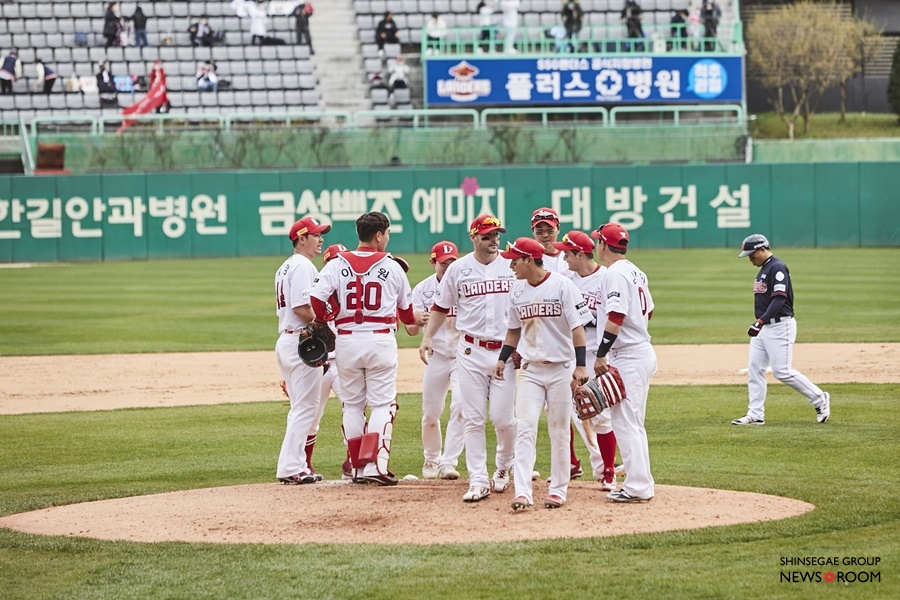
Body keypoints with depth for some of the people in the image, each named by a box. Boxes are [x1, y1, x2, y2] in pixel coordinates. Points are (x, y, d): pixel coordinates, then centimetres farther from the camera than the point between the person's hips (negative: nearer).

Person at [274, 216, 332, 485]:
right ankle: (290, 467, -10)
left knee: (300, 407, 15)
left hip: (285, 341, 10)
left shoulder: (285, 268, 19)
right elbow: (301, 308, -21)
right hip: (302, 340, -10)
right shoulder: (303, 266, -12)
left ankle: (295, 466, 16)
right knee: (305, 406, -8)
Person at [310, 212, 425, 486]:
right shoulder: (392, 267, 0)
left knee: (352, 404, 12)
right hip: (381, 338, -2)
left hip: (346, 339, 2)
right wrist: (415, 320, 36)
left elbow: (315, 300, -10)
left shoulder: (337, 265, 0)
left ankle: (358, 468, 14)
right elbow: (405, 309, 13)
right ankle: (375, 464, -11)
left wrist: (324, 322, 11)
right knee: (382, 404, 2)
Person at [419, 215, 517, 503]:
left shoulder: (513, 264, 3)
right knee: (473, 419, -1)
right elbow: (441, 306, 14)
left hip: (505, 350, -1)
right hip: (471, 351, 1)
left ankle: (504, 466, 24)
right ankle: (478, 480, 3)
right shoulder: (458, 269, 4)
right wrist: (427, 337, 2)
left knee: (503, 417, -4)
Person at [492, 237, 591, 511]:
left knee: (559, 431, 3)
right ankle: (522, 492, -13)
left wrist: (581, 365, -17)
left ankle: (558, 489, 14)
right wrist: (502, 358, 9)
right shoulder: (517, 291, 6)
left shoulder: (562, 286, -10)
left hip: (561, 369, -4)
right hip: (530, 369, 4)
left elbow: (577, 327, -11)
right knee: (525, 428, -8)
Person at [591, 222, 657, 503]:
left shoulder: (615, 274, -15)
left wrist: (601, 355, -21)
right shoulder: (636, 272, 15)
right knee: (632, 422, 15)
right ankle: (641, 482, 18)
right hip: (644, 352, 10)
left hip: (628, 357, -10)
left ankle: (637, 487, -8)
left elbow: (615, 319, -23)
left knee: (625, 421, -8)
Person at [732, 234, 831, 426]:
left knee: (782, 371, -11)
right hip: (763, 327, 10)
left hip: (779, 326, -10)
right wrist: (759, 324, 17)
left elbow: (779, 299, -24)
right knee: (754, 369, 4)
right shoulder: (763, 269, 17)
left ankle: (819, 399, 3)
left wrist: (760, 321, -30)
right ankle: (755, 415, 7)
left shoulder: (777, 267, -14)